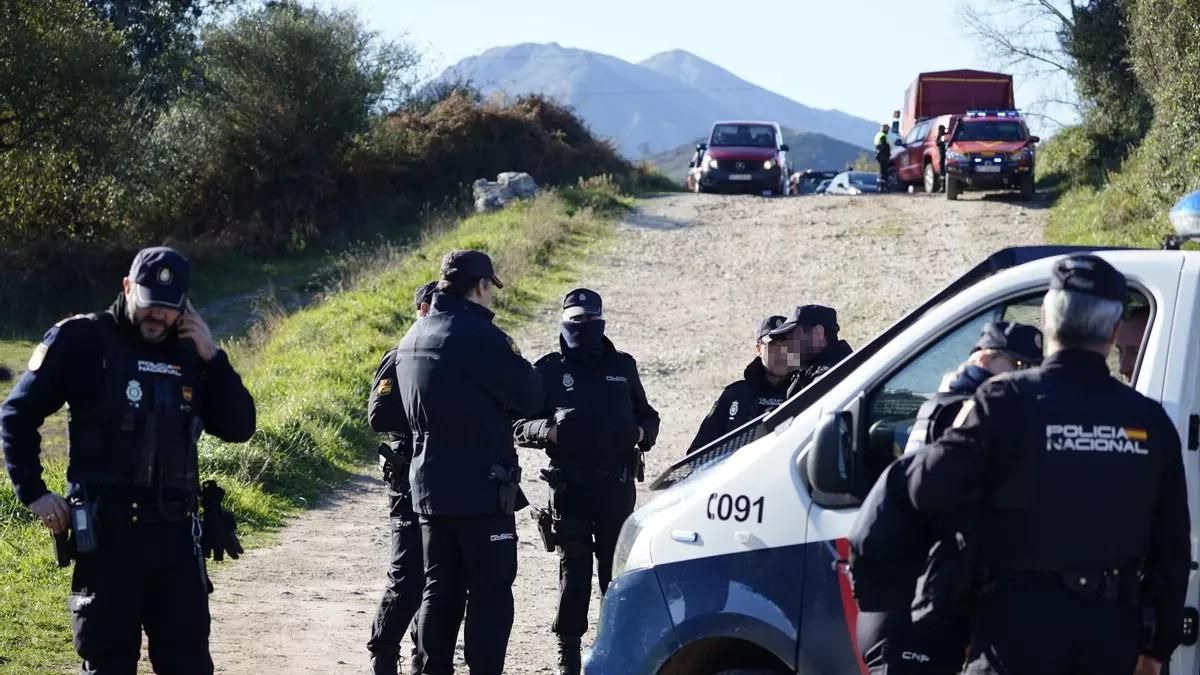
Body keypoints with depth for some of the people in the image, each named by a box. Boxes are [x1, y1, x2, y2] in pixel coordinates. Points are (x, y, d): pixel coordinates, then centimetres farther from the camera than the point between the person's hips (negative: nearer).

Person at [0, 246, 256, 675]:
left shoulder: (190, 351, 10)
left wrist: (211, 356, -3)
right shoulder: (83, 341, -4)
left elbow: (239, 427, 5)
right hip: (107, 532, -4)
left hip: (177, 533, 4)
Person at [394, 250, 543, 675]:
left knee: (440, 589, 13)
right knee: (490, 592, -3)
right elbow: (530, 398, -12)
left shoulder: (412, 340, 12)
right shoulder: (479, 336, -15)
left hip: (430, 488, 8)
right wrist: (515, 363, 8)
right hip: (482, 488, -8)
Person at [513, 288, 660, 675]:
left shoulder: (622, 367, 13)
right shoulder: (548, 370, 4)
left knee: (618, 570, 5)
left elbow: (648, 417, 22)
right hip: (570, 487, -2)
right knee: (573, 572, 0)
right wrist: (549, 429, -18)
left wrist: (642, 433, -1)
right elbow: (517, 427, 2)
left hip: (617, 485, 2)